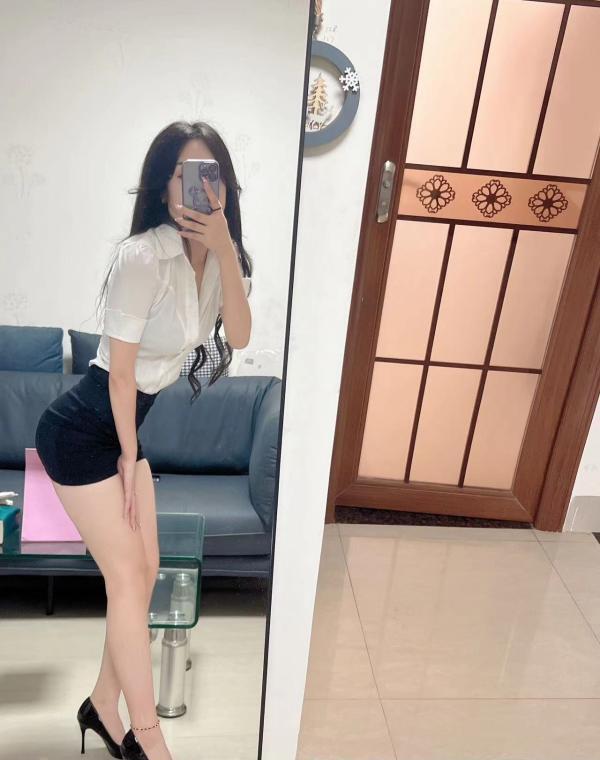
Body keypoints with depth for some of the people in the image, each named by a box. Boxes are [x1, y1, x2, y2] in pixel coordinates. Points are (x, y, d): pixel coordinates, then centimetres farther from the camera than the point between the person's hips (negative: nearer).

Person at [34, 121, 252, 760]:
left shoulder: (220, 254, 0)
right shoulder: (143, 257, -24)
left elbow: (239, 337, -14)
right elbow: (120, 369, -19)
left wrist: (224, 247, -23)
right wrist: (130, 455, -8)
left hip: (126, 426, 8)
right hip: (82, 432, -7)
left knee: (143, 569, 11)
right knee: (128, 576, -2)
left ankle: (103, 706, 31)